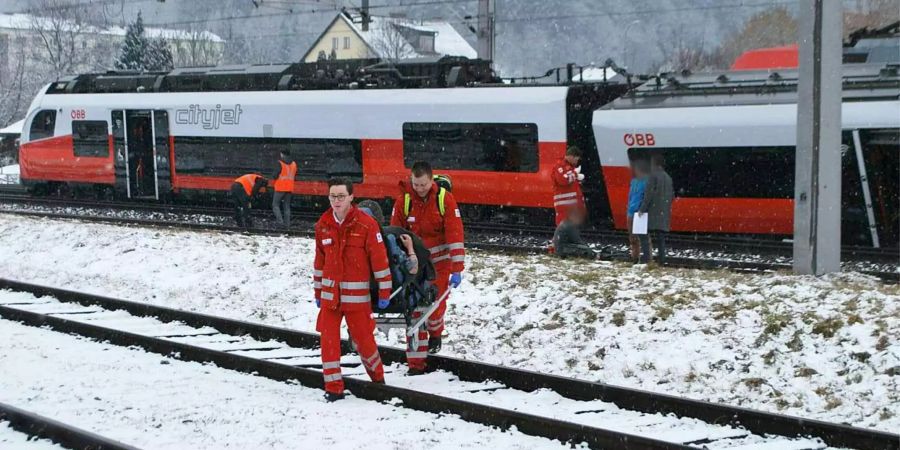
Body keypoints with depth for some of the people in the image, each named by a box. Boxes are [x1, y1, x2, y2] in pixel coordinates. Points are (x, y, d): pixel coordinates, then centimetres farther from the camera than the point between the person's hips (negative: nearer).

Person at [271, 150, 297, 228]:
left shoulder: (280, 163, -13)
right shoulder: (293, 164, 6)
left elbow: (275, 176, -14)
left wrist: (274, 176, 7)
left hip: (280, 187, -5)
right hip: (289, 188, 5)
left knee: (275, 205, 3)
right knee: (287, 206, 12)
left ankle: (280, 221, -12)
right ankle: (287, 223, 7)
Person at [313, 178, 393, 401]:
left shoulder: (366, 224, -10)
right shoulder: (322, 226, 3)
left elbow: (379, 258, -7)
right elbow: (320, 260, 13)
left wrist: (384, 292, -6)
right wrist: (318, 291, 16)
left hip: (357, 294, -3)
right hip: (330, 293, 3)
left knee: (363, 338, 6)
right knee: (328, 339, -3)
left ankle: (378, 378, 31)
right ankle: (333, 387, 6)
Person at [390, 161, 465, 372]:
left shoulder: (445, 199, -14)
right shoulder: (403, 200, -9)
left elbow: (455, 235, -16)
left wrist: (457, 270, -20)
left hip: (439, 261, -1)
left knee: (436, 305, -5)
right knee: (414, 310, -3)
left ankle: (435, 332, 32)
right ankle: (416, 363, 2)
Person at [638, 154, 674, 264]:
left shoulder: (653, 176, -10)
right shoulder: (668, 177, 15)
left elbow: (649, 194, -16)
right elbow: (672, 195, 17)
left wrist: (642, 208, -14)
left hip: (653, 210, -7)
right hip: (664, 212, 7)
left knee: (644, 233, -3)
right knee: (660, 235, 10)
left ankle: (646, 256, -13)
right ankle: (661, 257, 6)